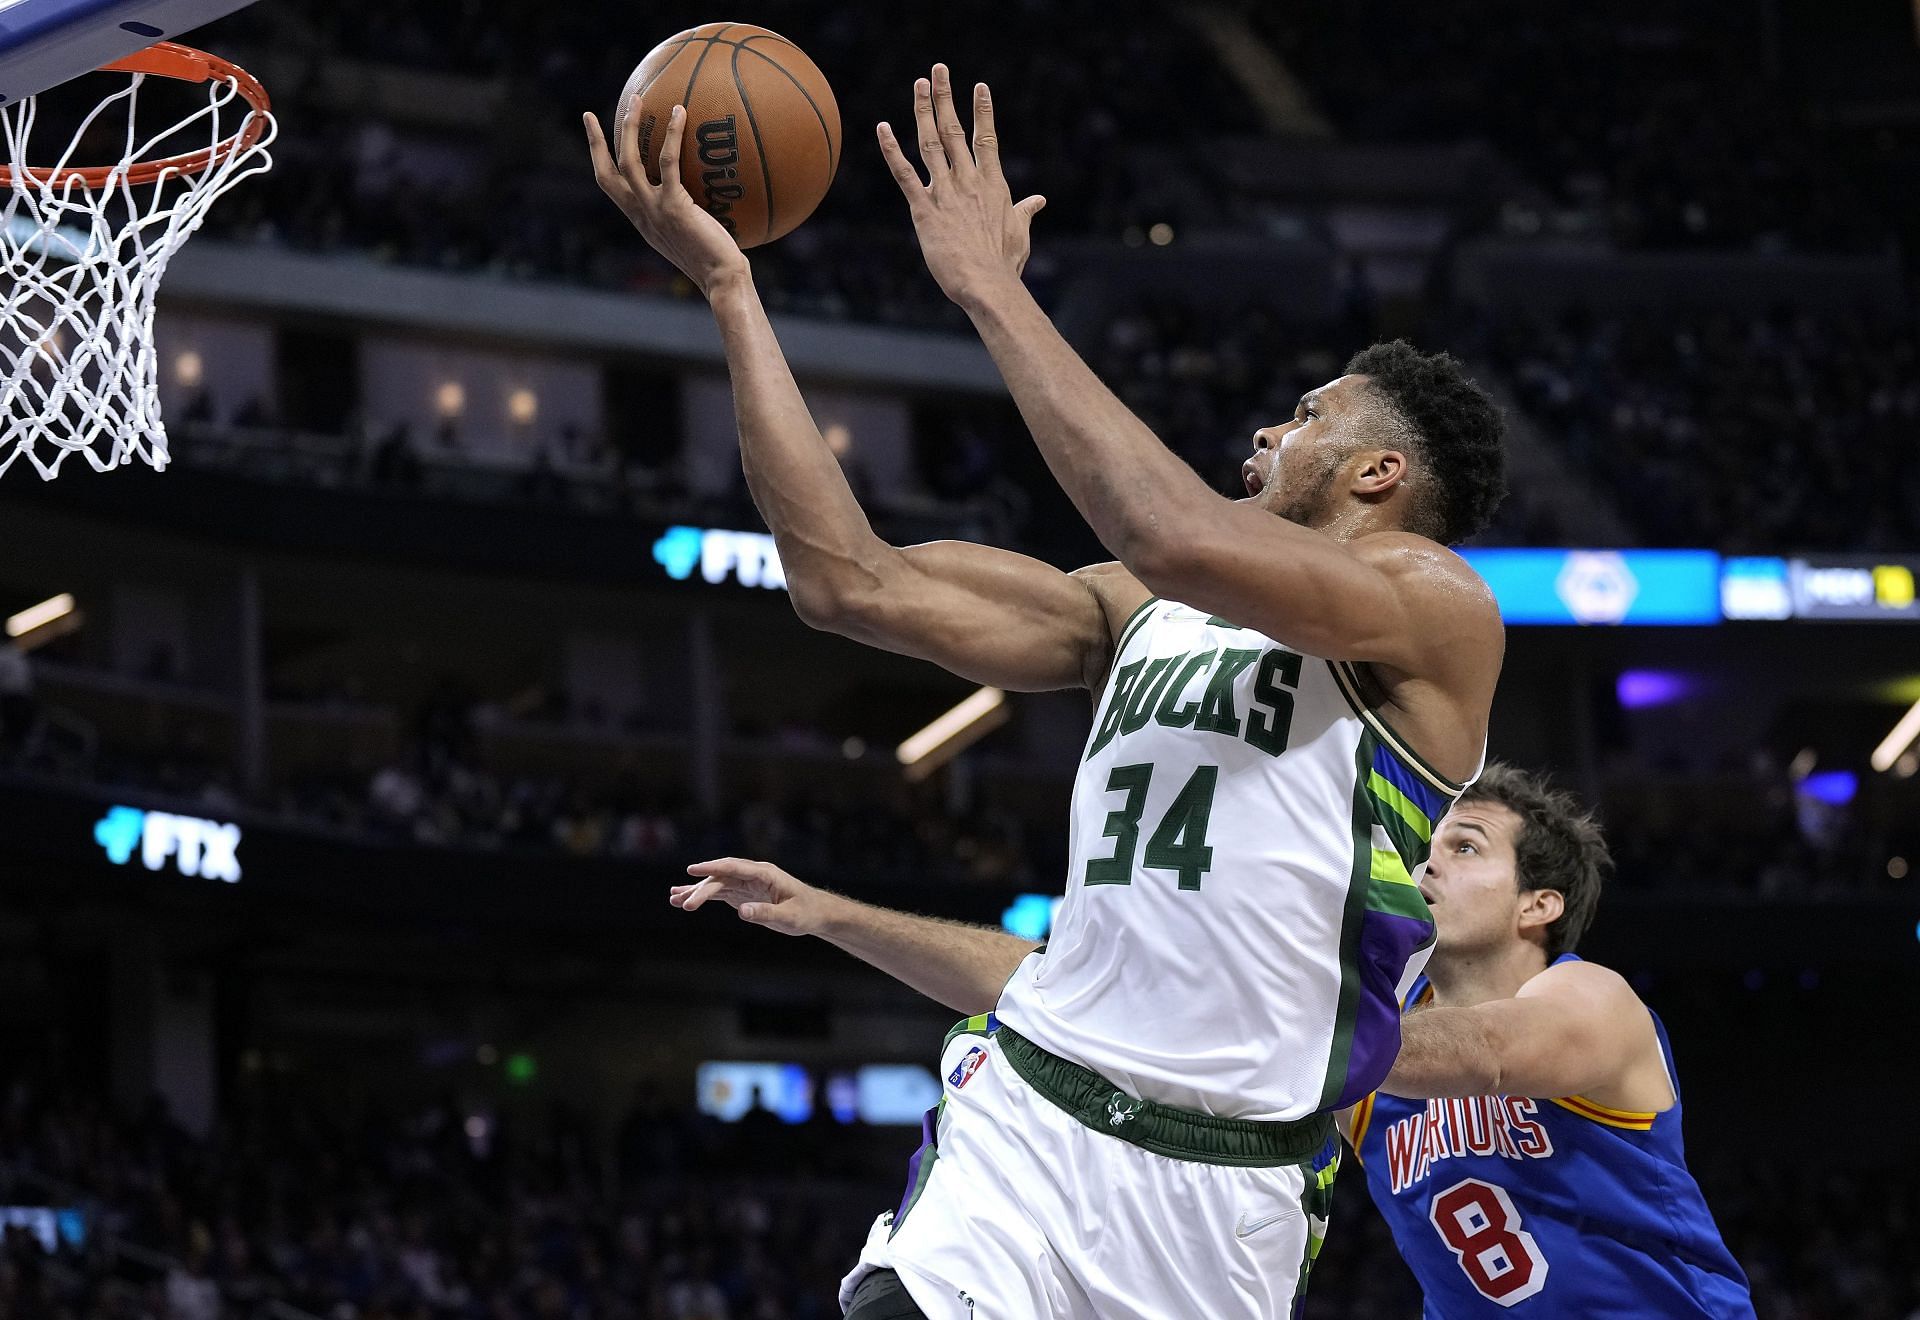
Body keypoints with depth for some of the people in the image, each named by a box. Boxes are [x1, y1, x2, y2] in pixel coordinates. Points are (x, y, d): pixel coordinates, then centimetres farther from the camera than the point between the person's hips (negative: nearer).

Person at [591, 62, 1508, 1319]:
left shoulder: (1436, 605, -3)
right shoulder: (1135, 611, 16)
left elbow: (1180, 542, -21)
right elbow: (853, 582, 10)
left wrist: (993, 286, -16)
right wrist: (728, 284, 8)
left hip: (1231, 1182, -4)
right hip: (1028, 1108, 4)